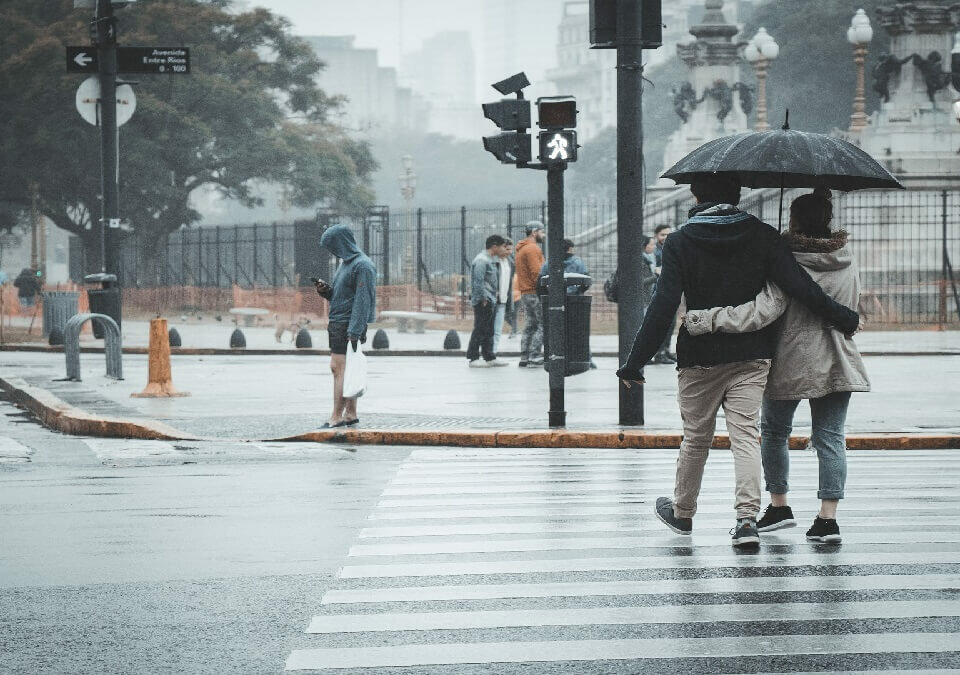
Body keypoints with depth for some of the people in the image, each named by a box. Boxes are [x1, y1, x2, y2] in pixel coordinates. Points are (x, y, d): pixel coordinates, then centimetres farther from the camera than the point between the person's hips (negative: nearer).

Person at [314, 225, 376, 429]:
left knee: (339, 368, -11)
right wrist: (326, 291, 4)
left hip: (348, 325, -10)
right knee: (343, 370, 10)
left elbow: (362, 300, -19)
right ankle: (351, 414, 14)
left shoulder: (362, 266, -14)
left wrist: (354, 332, -23)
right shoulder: (346, 263, 16)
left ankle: (337, 417, -11)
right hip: (337, 324, 10)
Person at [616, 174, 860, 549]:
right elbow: (799, 286, -10)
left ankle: (682, 512, 31)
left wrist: (635, 362, -7)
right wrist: (845, 319, 1)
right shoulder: (763, 237, -1)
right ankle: (747, 516, -17)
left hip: (699, 357, -1)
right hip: (752, 356, 1)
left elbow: (663, 307, -10)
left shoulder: (680, 243, -5)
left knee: (696, 437, 13)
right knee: (745, 434, -1)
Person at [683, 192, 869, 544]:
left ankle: (778, 505, 22)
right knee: (830, 438, 5)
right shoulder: (846, 261, 2)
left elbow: (764, 311, -27)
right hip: (837, 365, 4)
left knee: (774, 431, 17)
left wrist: (708, 319, -27)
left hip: (790, 363, -4)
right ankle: (828, 517, -4)